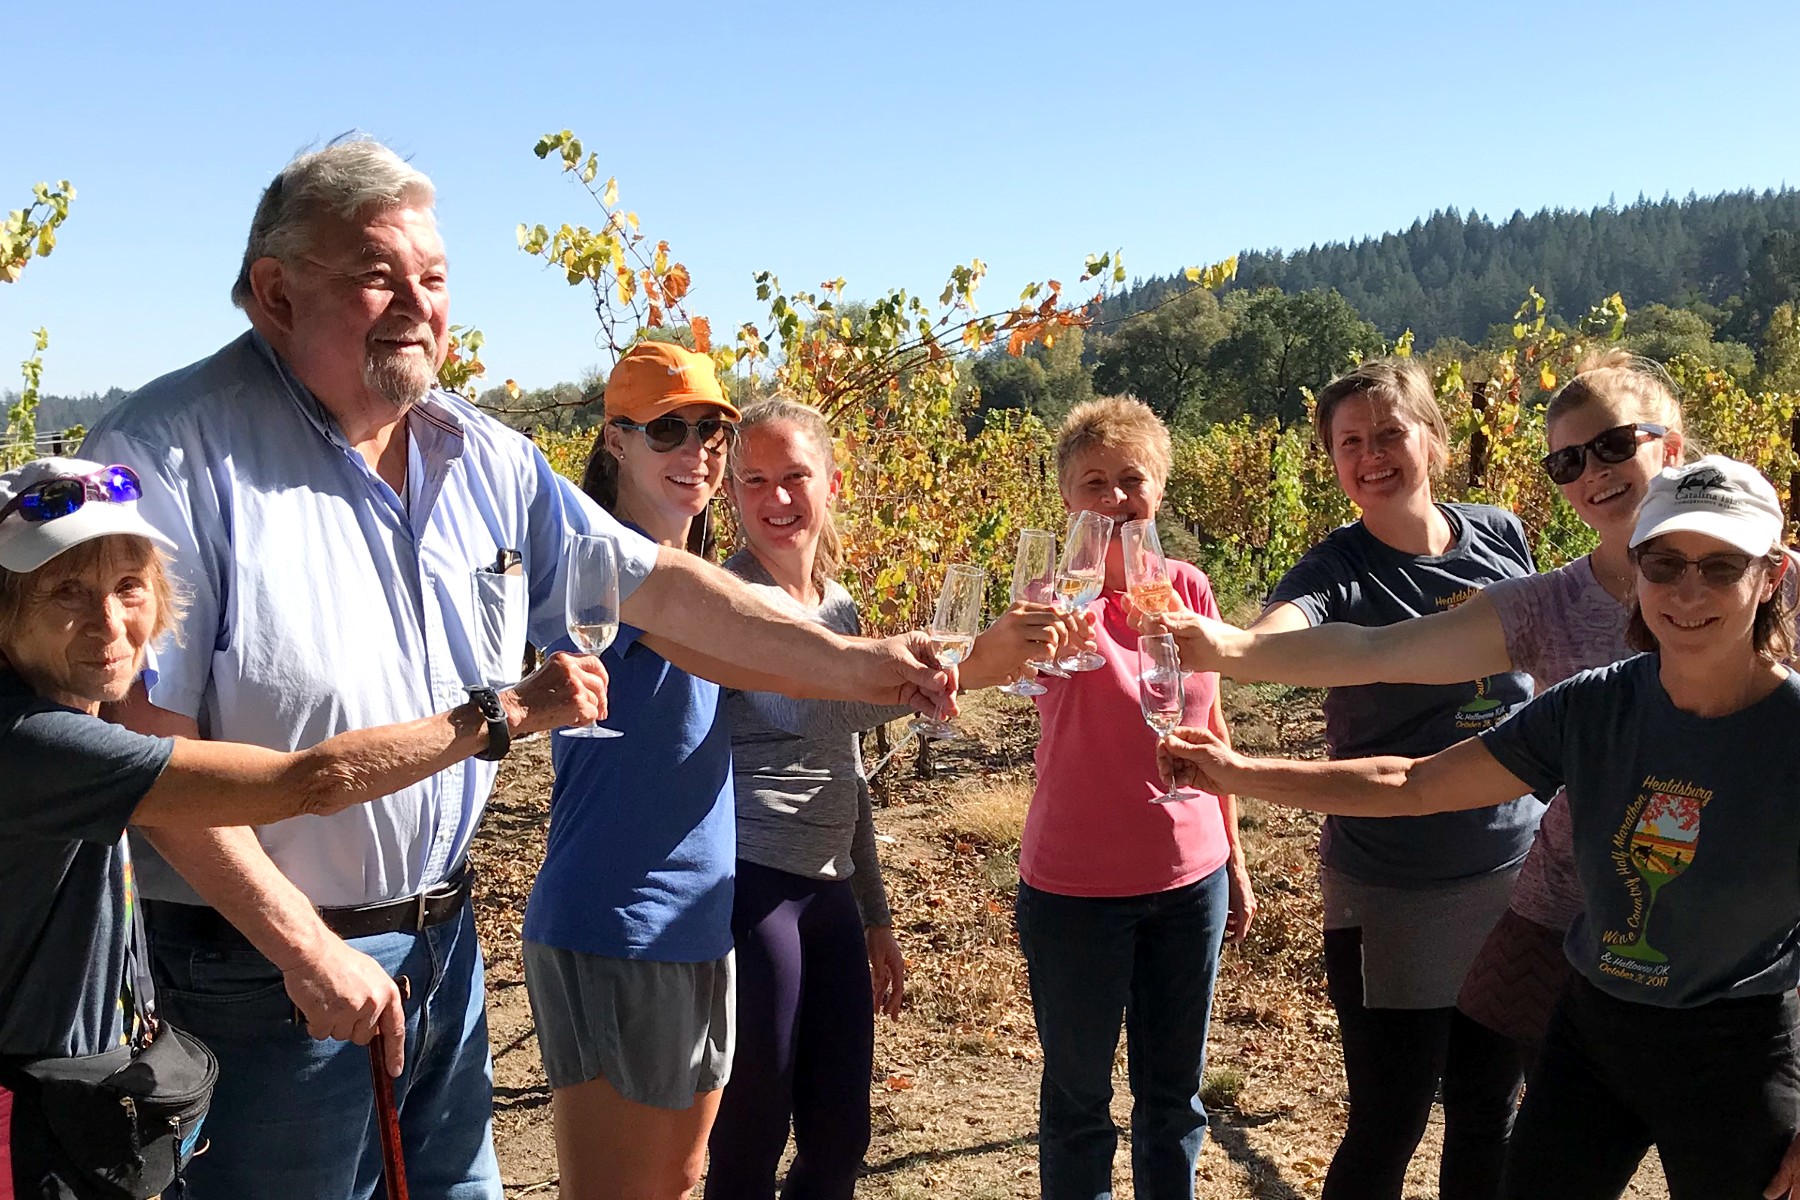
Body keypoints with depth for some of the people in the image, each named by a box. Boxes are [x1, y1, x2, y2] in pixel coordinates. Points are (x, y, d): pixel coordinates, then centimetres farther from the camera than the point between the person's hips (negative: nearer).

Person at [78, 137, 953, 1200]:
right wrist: (306, 949, -20)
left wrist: (845, 661, 0)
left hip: (441, 942, 7)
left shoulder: (484, 460, 5)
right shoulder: (174, 454, -16)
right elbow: (148, 745, -20)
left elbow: (653, 584, 8)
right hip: (259, 965, -6)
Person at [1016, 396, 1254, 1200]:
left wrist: (1235, 858, 14)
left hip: (1190, 878, 4)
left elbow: (1211, 729, 10)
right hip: (1074, 890, -4)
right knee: (1078, 1095, 10)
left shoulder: (1190, 588, 0)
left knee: (1175, 1093, 16)